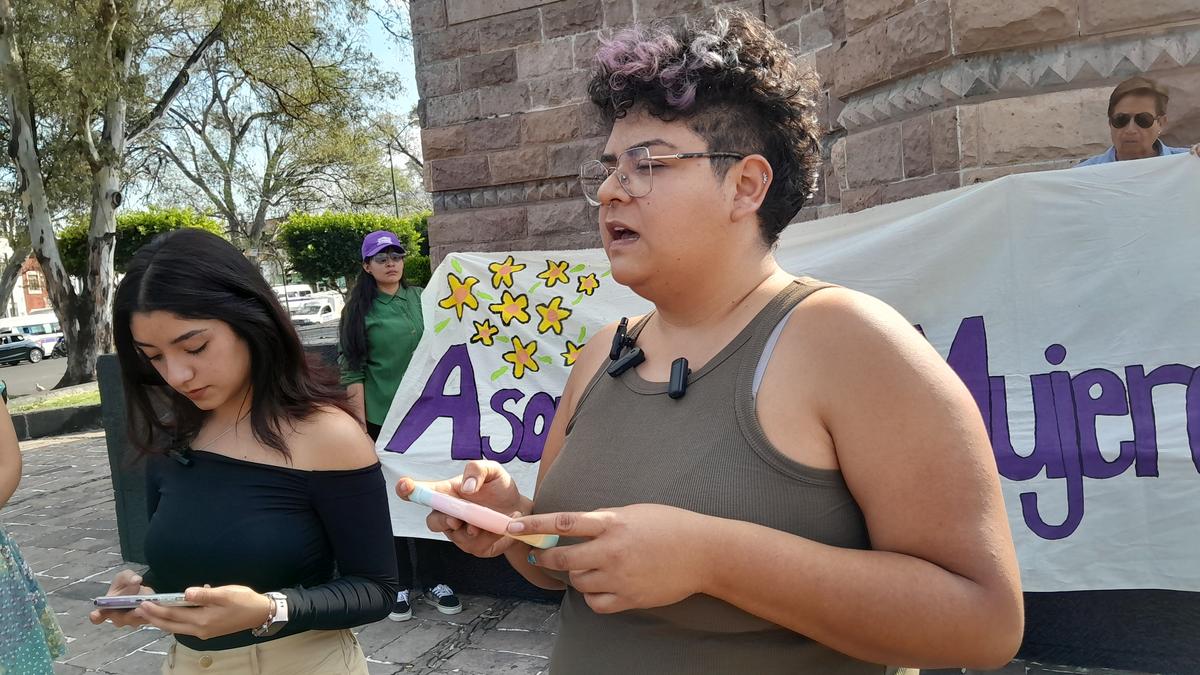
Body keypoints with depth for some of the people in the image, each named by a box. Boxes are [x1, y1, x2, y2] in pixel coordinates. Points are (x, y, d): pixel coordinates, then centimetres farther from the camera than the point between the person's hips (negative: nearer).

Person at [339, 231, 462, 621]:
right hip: (381, 419, -2)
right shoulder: (360, 310, -1)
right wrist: (360, 425, -9)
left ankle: (431, 582, 20)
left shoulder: (421, 299, 6)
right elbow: (352, 371, -4)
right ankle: (400, 586, 17)